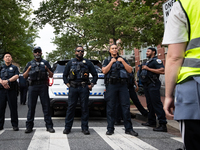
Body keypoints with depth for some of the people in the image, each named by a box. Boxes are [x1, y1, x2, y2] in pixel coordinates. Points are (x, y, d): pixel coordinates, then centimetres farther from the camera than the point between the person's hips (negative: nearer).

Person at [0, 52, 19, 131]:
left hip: (12, 90, -2)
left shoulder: (14, 67, 13)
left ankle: (15, 125, 1)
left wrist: (7, 81, -16)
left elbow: (16, 76, -3)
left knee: (13, 108, -3)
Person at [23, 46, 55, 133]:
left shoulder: (45, 63, 15)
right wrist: (28, 69, -6)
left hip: (43, 86, -1)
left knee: (46, 106, -3)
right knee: (31, 107, 0)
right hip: (32, 86, 1)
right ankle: (29, 126, 6)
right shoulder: (30, 63, 18)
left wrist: (47, 69, -8)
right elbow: (24, 76, 13)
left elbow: (51, 75, 12)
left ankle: (49, 126, 0)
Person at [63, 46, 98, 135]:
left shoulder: (87, 63, 11)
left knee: (85, 108, 1)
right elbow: (65, 75, 19)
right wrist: (67, 84, 6)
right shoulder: (70, 63, 13)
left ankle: (85, 128, 8)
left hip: (84, 88, 0)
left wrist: (91, 84, 3)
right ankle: (67, 127, 7)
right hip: (73, 88, 0)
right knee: (70, 107, 0)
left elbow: (95, 75, 14)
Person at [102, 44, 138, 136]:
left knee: (126, 106, -3)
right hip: (111, 85, -1)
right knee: (110, 107, -1)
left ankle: (128, 128, 1)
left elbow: (130, 70, 8)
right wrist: (111, 62, -3)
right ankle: (110, 128, 6)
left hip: (123, 85, 1)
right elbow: (104, 71, -2)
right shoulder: (107, 61, 16)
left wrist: (123, 61, 0)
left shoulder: (123, 60, 21)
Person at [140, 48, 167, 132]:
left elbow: (162, 71, -21)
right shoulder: (148, 62, 23)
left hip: (153, 85, -10)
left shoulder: (156, 60, -6)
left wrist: (148, 68, -19)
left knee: (157, 104, -14)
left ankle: (163, 124, -15)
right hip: (146, 85, 10)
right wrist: (143, 69, 13)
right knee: (150, 104, 13)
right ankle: (151, 122, 22)